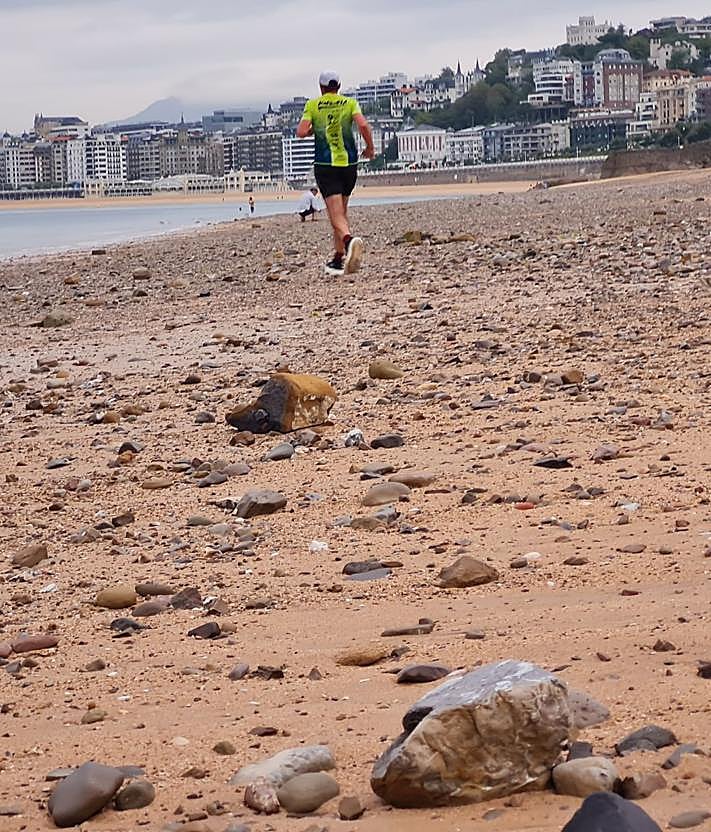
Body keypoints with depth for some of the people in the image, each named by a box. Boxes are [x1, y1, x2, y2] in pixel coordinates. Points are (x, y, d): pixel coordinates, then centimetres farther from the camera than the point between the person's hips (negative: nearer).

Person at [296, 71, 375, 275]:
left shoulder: (312, 105, 3)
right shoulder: (350, 103, 5)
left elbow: (301, 132, -7)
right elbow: (363, 125, -11)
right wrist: (370, 147, 3)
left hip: (325, 164, -2)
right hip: (349, 162, 2)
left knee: (336, 214, -10)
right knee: (341, 211, 17)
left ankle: (349, 239, -41)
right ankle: (338, 260, 19)